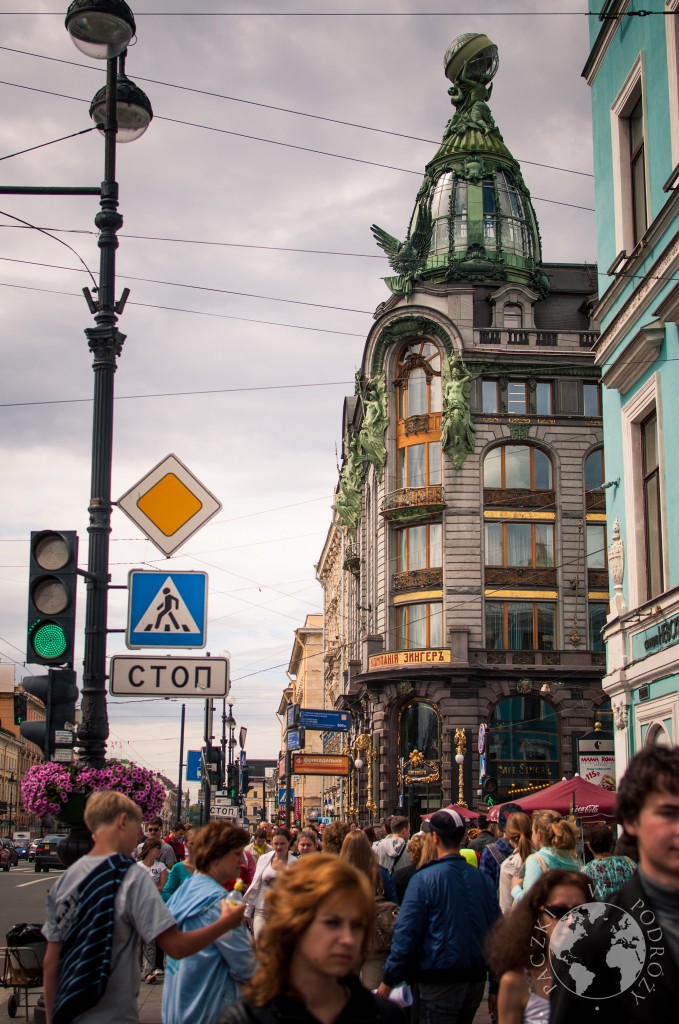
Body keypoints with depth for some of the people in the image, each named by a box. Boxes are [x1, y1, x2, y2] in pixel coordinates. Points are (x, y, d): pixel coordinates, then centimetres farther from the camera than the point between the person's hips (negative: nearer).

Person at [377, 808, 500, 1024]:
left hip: (440, 982, -6)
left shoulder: (424, 879, -13)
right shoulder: (482, 879, 2)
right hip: (476, 980, 6)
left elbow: (406, 932, -13)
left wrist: (389, 979, -5)